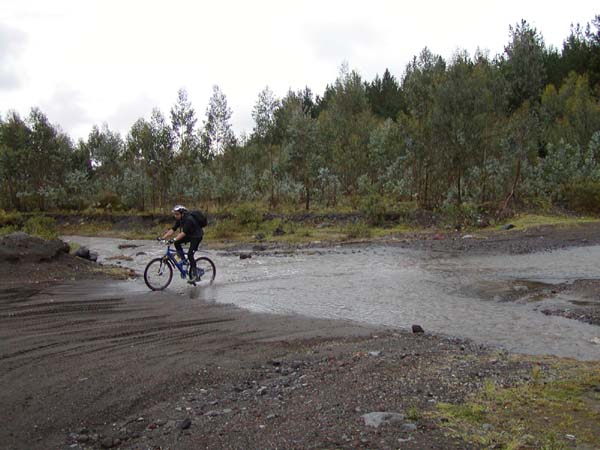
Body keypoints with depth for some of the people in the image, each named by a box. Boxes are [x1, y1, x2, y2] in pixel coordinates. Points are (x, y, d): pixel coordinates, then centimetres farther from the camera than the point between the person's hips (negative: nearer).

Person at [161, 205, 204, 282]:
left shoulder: (188, 219, -29)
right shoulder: (179, 220, -3)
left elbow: (183, 233, -38)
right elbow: (172, 230, -6)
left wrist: (174, 240, -48)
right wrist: (163, 238, -16)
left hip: (197, 236, -8)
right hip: (189, 235, 8)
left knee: (190, 255, -17)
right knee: (177, 243, -11)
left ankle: (194, 275, -9)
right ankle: (183, 260, 3)